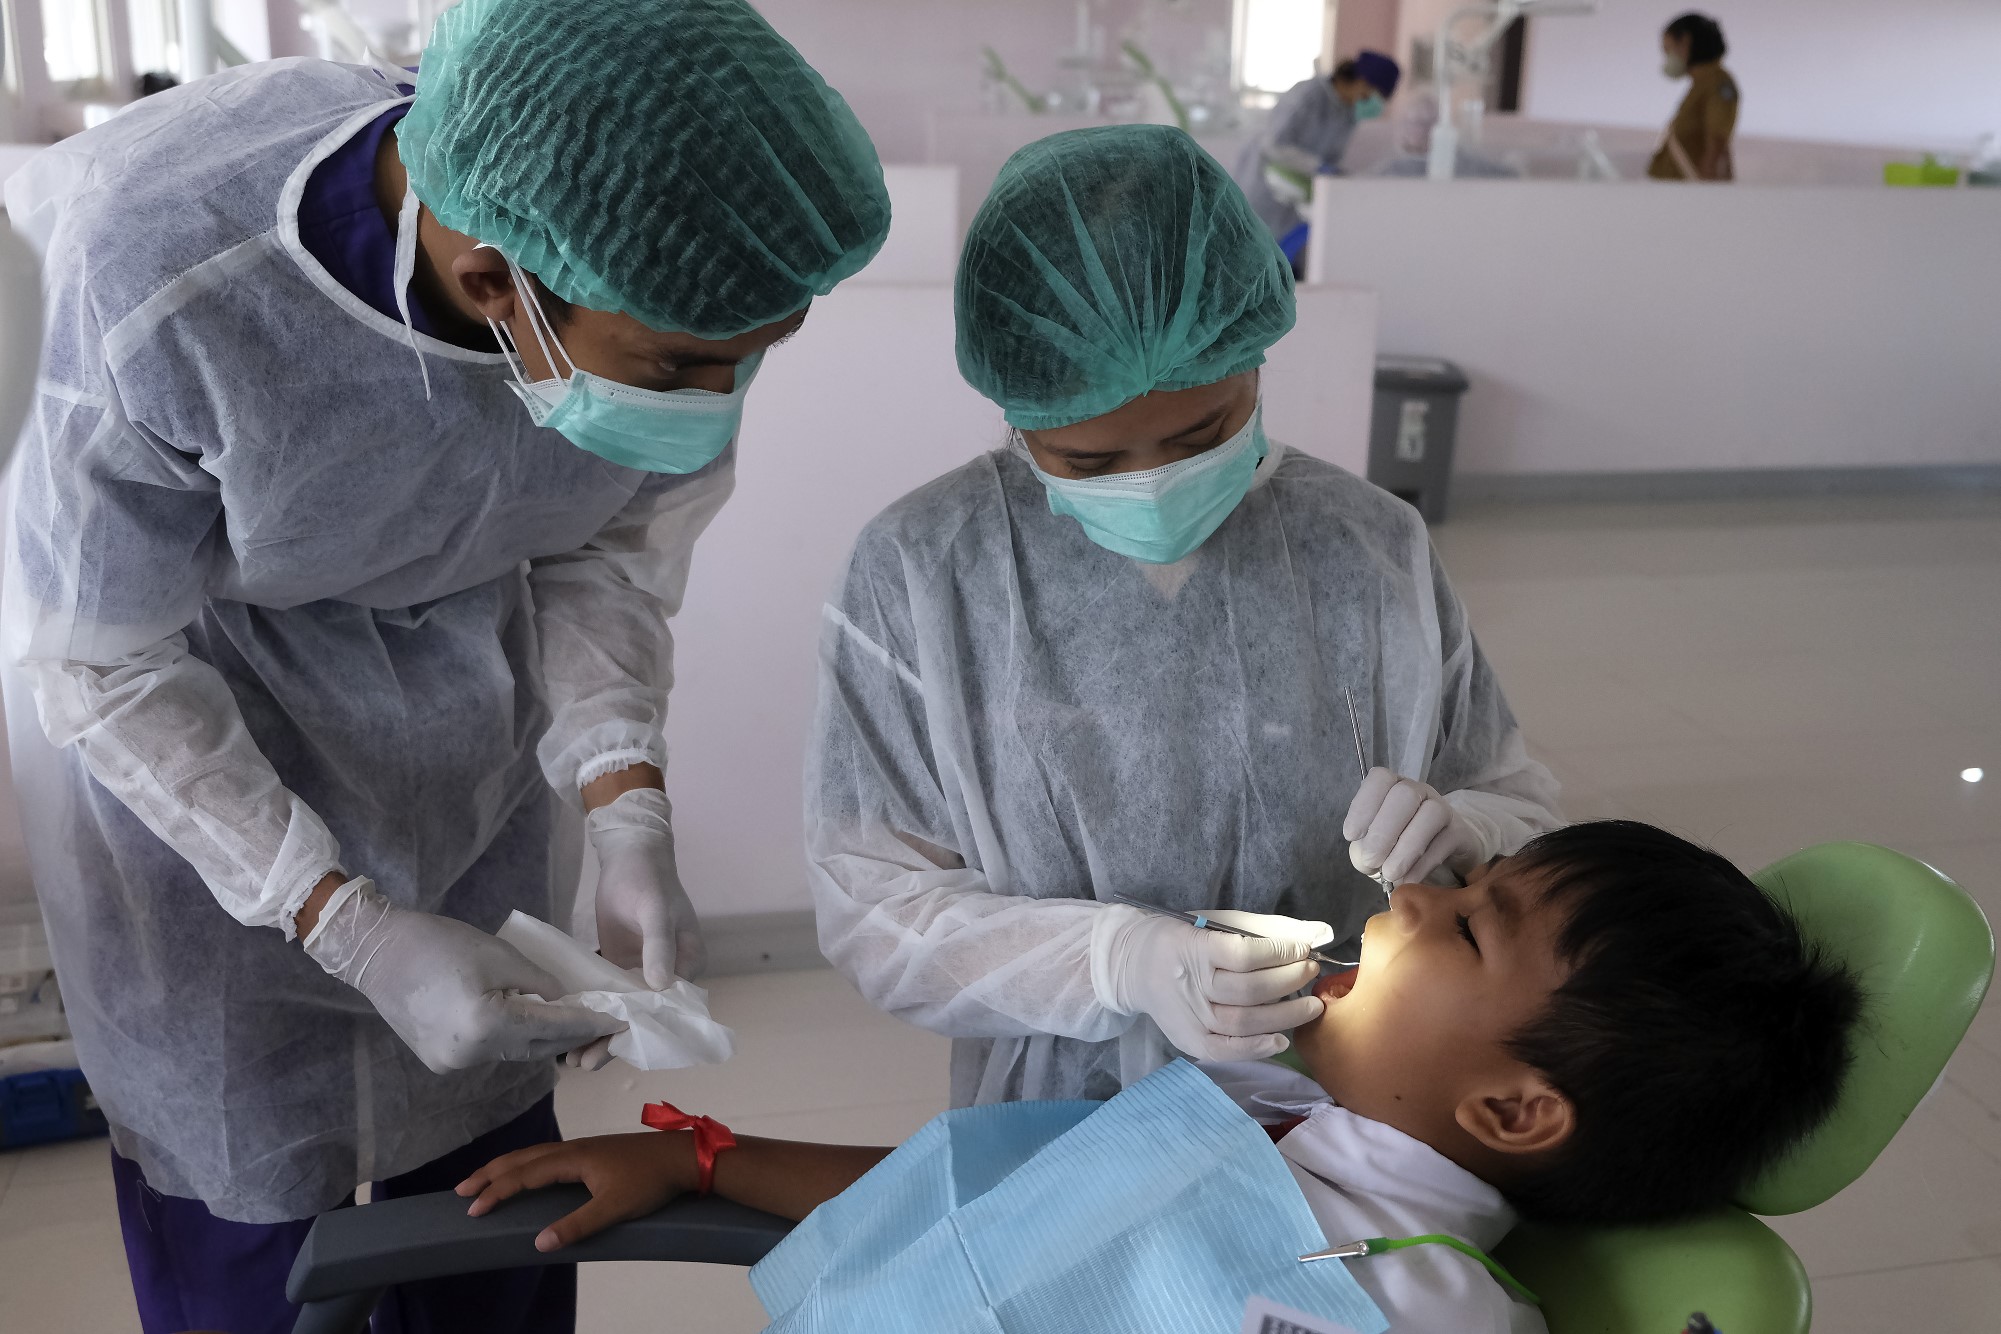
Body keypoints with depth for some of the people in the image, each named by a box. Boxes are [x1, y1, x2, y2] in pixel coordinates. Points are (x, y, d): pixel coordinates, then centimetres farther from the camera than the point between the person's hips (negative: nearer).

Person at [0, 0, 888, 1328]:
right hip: (169, 683, -3)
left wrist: (630, 821, -19)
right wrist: (354, 932, -28)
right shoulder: (162, 283, -37)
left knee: (484, 1106, 11)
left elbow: (621, 533, -7)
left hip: (461, 650, 3)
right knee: (230, 1135, 5)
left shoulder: (675, 273, -26)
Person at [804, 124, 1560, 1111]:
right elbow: (869, 903, -9)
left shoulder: (1373, 548, -1)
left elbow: (1519, 810, 8)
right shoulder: (917, 574, -8)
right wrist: (1122, 960, -23)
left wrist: (1457, 836, -16)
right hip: (1056, 1133, -1)